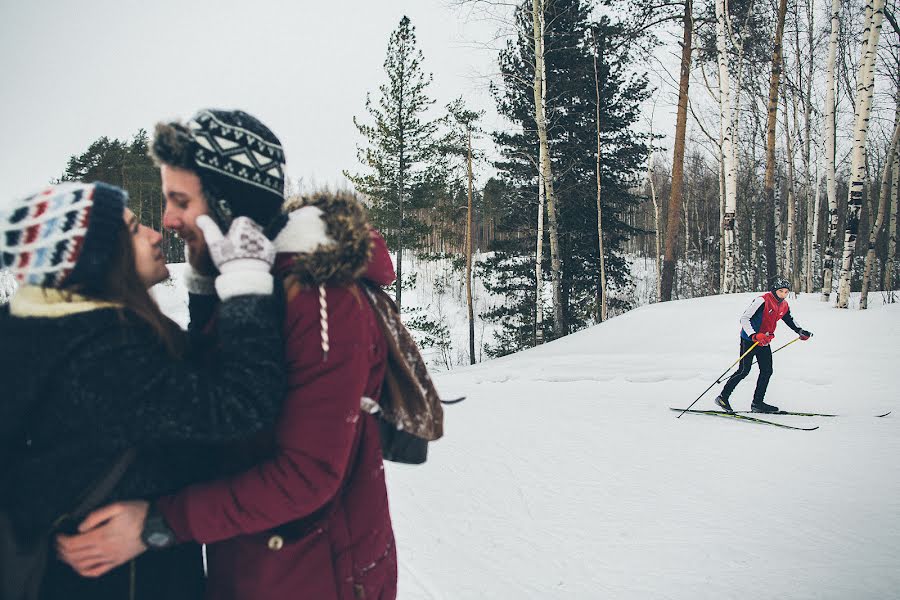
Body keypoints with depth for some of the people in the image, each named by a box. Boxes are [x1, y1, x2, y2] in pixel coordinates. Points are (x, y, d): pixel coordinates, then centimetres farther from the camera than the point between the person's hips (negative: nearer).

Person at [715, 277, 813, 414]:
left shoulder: (784, 306, 5)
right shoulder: (762, 301, -20)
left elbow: (789, 320, 27)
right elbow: (744, 318, -24)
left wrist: (800, 331, 15)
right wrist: (754, 335, -35)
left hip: (764, 342, 8)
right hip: (749, 340, -8)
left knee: (767, 371, 5)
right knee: (744, 371, -9)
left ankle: (758, 403, 13)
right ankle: (723, 397, -1)